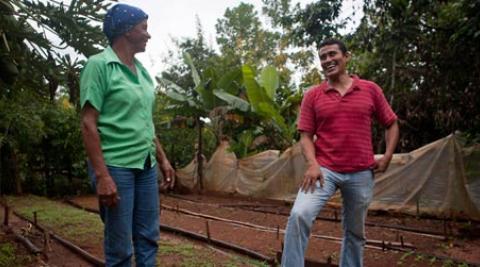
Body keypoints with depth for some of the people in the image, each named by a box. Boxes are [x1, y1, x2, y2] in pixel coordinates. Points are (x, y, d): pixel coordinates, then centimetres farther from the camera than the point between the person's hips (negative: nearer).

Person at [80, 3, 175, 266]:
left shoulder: (141, 71, 13)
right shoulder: (99, 65, -8)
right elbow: (88, 123, -13)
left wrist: (162, 159, 16)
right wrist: (102, 175, -19)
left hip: (146, 165, 7)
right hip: (116, 165, -7)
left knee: (148, 238, 13)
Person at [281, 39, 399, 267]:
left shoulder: (371, 90, 4)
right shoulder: (312, 95, 2)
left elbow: (392, 124, 12)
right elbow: (306, 135, -1)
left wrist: (387, 156, 1)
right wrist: (312, 164, -17)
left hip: (361, 173, 2)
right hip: (324, 169, -1)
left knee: (355, 232, 15)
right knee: (299, 215, -24)